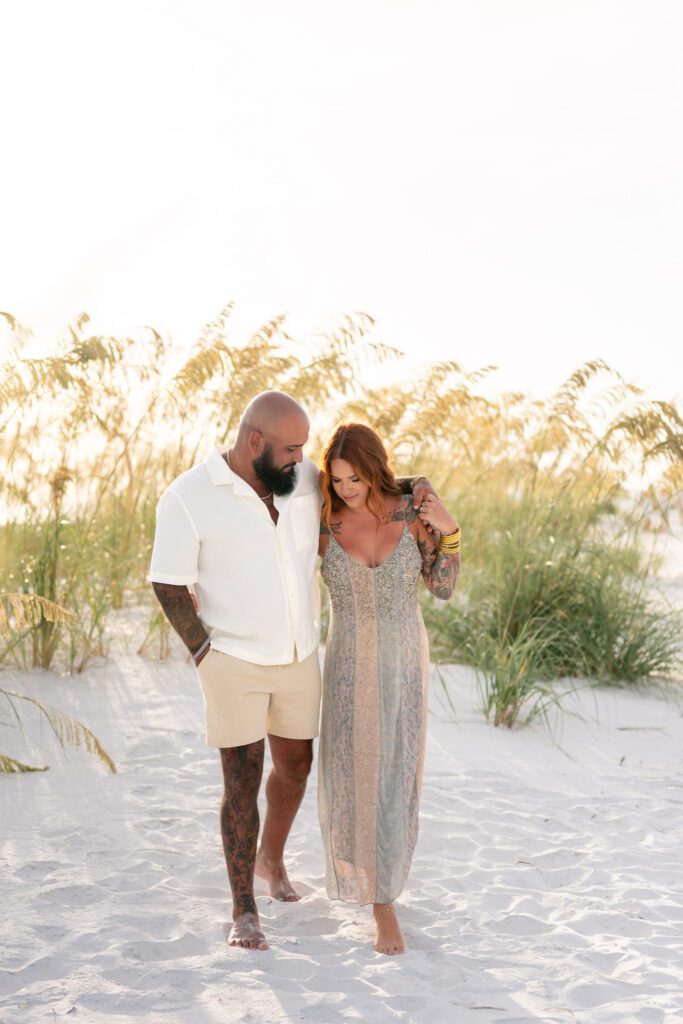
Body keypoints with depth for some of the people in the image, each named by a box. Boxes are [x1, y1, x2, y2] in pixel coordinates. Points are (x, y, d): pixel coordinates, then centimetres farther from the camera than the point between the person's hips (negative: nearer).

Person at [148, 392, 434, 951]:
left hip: (299, 658, 5)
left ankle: (271, 858, 45)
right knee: (243, 782, -5)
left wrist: (410, 487, -8)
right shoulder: (188, 497, -17)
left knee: (294, 764, 19)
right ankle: (244, 911, 6)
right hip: (234, 663, -5)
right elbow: (169, 584, -12)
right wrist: (205, 653, -13)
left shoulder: (306, 480, -4)